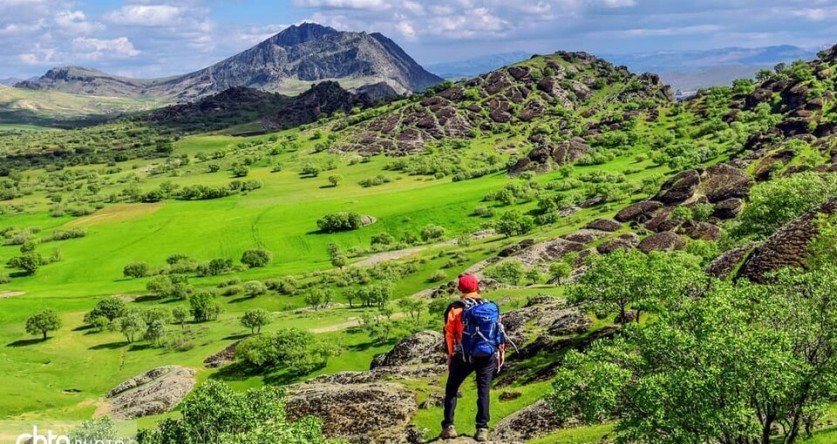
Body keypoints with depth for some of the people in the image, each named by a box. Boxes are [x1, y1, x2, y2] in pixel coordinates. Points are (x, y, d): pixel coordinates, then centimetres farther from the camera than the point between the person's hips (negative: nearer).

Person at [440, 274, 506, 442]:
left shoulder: (456, 309, -5)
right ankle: (482, 429, 4)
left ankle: (448, 427, 8)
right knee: (483, 392, 9)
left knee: (451, 389, 12)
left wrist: (450, 355, 5)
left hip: (464, 357, -2)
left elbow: (449, 333, -5)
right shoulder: (492, 307, 4)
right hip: (487, 357, 2)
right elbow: (500, 333, 6)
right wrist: (501, 353, 14)